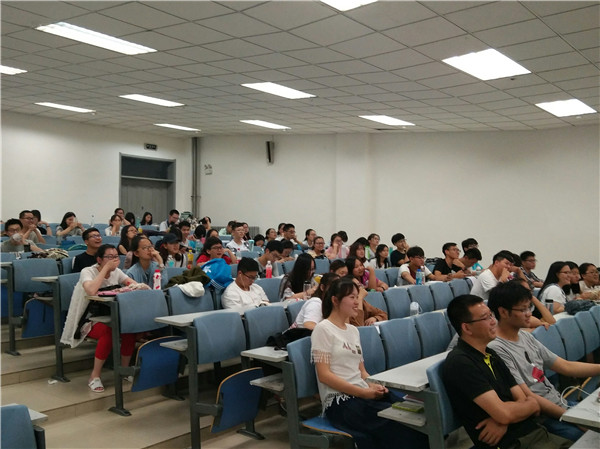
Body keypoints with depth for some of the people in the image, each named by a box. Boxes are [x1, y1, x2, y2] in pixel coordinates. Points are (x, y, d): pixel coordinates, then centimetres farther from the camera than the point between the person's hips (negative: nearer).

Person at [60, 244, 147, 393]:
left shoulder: (116, 272, 4)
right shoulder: (88, 272, -14)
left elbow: (135, 285, -2)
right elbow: (91, 291, -35)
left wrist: (134, 286, -27)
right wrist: (106, 268, -28)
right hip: (88, 320, -5)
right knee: (109, 332, -36)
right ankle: (95, 376, -19)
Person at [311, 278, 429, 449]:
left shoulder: (353, 330, 18)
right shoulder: (323, 329, -5)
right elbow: (324, 375, -12)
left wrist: (372, 385, -4)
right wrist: (363, 392, -17)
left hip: (363, 396, 7)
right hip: (340, 402, -7)